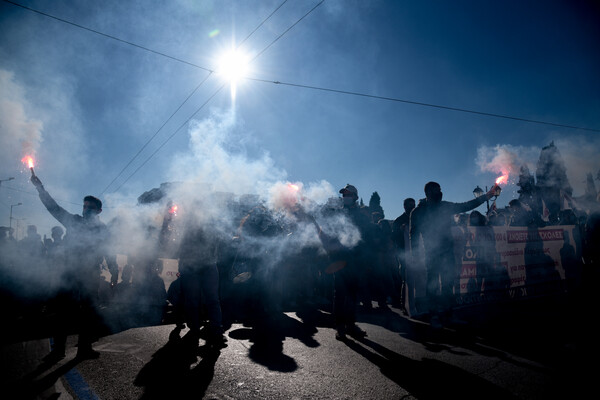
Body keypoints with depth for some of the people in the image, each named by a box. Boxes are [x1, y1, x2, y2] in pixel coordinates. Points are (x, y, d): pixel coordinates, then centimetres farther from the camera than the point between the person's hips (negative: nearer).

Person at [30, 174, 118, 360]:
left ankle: (84, 347, 10)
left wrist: (114, 272, 0)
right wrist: (40, 188, -2)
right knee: (63, 309, -2)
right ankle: (58, 348, 6)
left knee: (88, 311, 2)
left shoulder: (102, 229, 9)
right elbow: (54, 208, 7)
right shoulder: (74, 221, 12)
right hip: (71, 273, 1)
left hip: (90, 276, -1)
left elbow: (109, 252, 8)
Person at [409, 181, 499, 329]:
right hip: (431, 254, -4)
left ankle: (447, 313, 20)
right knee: (433, 285, -3)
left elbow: (467, 206, 9)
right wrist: (415, 253, -5)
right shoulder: (418, 212, -1)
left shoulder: (446, 207, 8)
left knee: (448, 283, 8)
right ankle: (434, 316, 5)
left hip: (447, 252, 4)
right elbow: (414, 234, 0)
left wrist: (487, 196, 3)